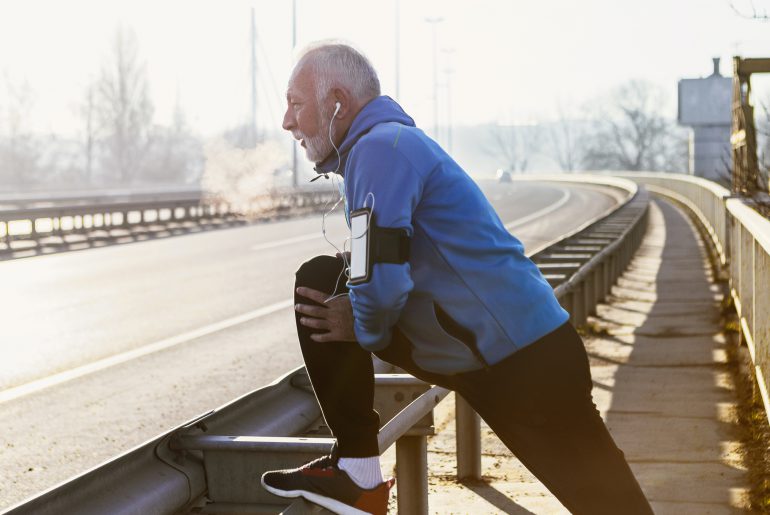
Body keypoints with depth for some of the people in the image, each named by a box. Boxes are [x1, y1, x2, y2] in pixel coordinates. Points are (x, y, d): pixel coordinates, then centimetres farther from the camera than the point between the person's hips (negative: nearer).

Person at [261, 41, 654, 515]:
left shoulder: (380, 147, -18)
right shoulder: (386, 143, 13)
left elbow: (382, 281, -27)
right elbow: (386, 270, 22)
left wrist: (364, 329, -6)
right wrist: (357, 314, 4)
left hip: (525, 364, -10)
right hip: (465, 350, 10)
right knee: (320, 280, 6)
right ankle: (357, 474, 5)